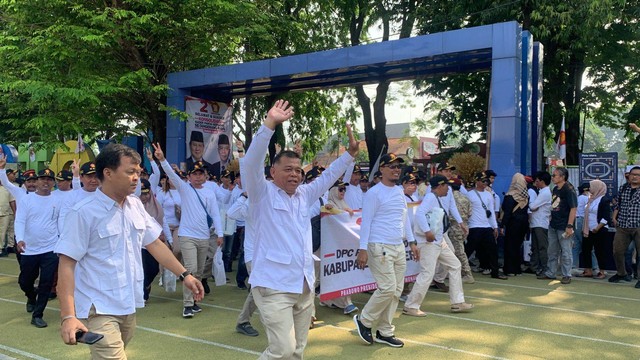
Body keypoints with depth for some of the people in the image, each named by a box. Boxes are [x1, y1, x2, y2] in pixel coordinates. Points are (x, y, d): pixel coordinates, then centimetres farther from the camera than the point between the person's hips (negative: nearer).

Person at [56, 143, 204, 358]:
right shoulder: (84, 213, -14)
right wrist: (68, 316, -22)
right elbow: (67, 265, -15)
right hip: (100, 310, -6)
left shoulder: (136, 206, 5)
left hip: (128, 307, 7)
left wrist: (184, 275, 9)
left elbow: (154, 244, 13)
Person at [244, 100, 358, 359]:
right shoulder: (262, 193, -4)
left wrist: (350, 153, 19)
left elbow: (328, 177, 25)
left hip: (304, 285, 7)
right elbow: (251, 163, -17)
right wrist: (270, 124, -25)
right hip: (274, 286, -7)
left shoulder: (304, 194, 14)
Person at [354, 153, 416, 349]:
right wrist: (363, 249, -15)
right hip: (380, 247, -8)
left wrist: (412, 242, 16)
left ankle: (384, 332, 17)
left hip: (399, 247, 8)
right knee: (388, 288, -11)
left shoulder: (400, 191, 13)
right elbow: (366, 222, -12)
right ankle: (364, 320, 10)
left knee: (397, 290, 7)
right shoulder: (374, 193, -10)